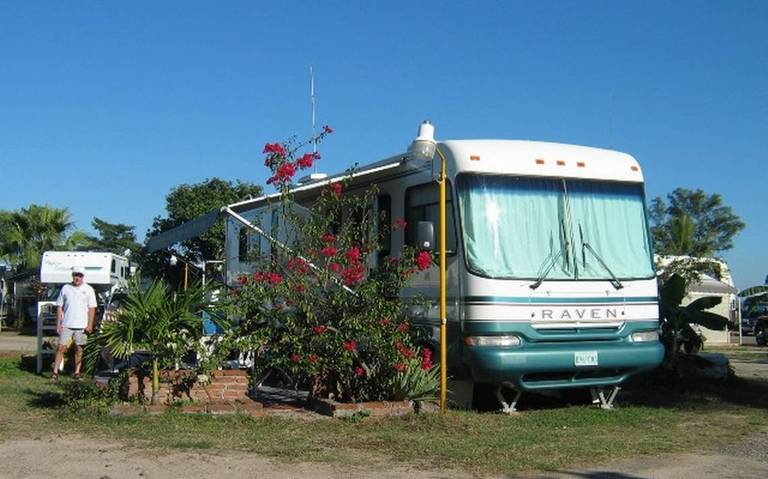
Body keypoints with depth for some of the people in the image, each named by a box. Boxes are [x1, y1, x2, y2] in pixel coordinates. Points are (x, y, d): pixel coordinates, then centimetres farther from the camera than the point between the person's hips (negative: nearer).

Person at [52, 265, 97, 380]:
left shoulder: (88, 289, 4)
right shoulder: (65, 288, 6)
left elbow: (92, 308, 2)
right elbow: (59, 307, 8)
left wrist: (90, 325, -6)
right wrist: (58, 324, 1)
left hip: (81, 325, -1)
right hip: (66, 325, 1)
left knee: (79, 349, 5)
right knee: (61, 347, -3)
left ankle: (77, 372, 12)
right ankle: (55, 372, -1)